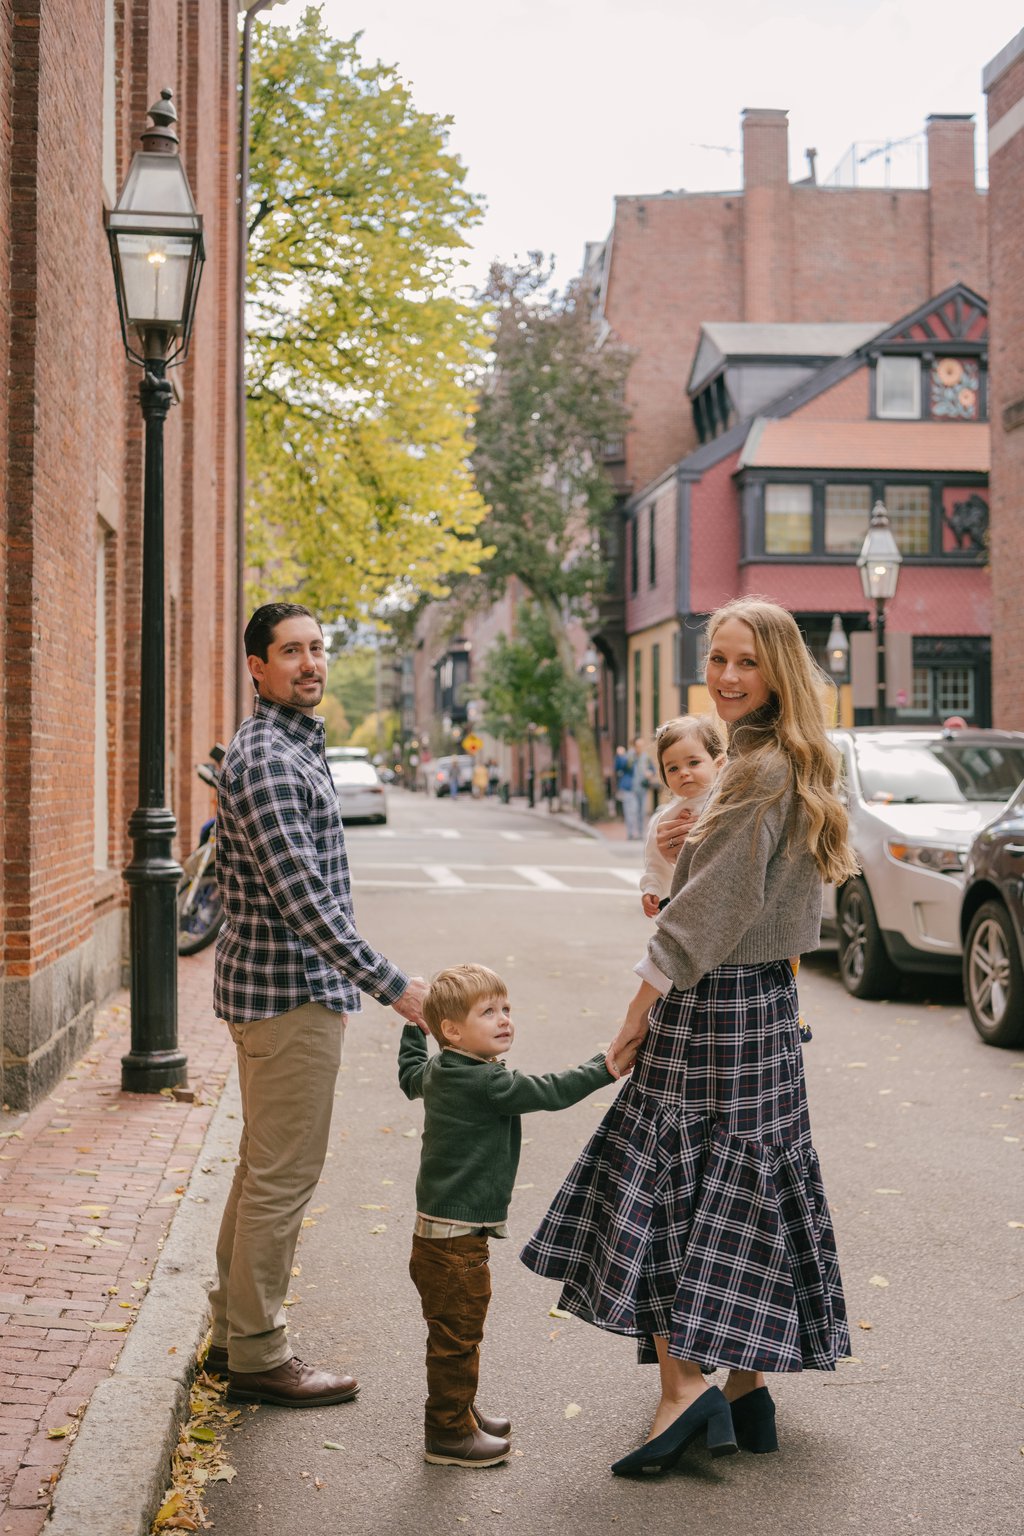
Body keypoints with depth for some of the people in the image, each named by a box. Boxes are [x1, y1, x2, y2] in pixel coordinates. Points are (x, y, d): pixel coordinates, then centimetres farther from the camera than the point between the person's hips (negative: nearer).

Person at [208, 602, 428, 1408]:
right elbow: (302, 895, -25)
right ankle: (257, 1356, 9)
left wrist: (345, 984, 22)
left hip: (283, 985, 11)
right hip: (289, 990, -11)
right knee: (283, 1176, -2)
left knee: (265, 1169, 17)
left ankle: (235, 1332, 28)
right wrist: (391, 984, -25)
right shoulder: (267, 759, -18)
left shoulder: (296, 745, 15)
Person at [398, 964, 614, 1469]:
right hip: (454, 1241, -10)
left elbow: (410, 1074, 30)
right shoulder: (485, 1083, -22)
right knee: (455, 1336, 2)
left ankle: (460, 1410, 37)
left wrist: (412, 1024, 44)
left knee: (457, 1333, 23)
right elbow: (551, 1092, -21)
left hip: (440, 1233, 10)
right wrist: (605, 1066, -12)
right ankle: (448, 1433, 14)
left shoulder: (437, 1071, 7)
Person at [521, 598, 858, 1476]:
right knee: (745, 1193, 13)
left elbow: (708, 910, -18)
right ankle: (747, 1392, 21)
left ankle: (687, 1388, -2)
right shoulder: (797, 770, 13)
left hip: (713, 1009, -10)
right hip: (766, 1006, 10)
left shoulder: (761, 775, -17)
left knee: (668, 1189, -3)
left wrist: (641, 1012, -13)